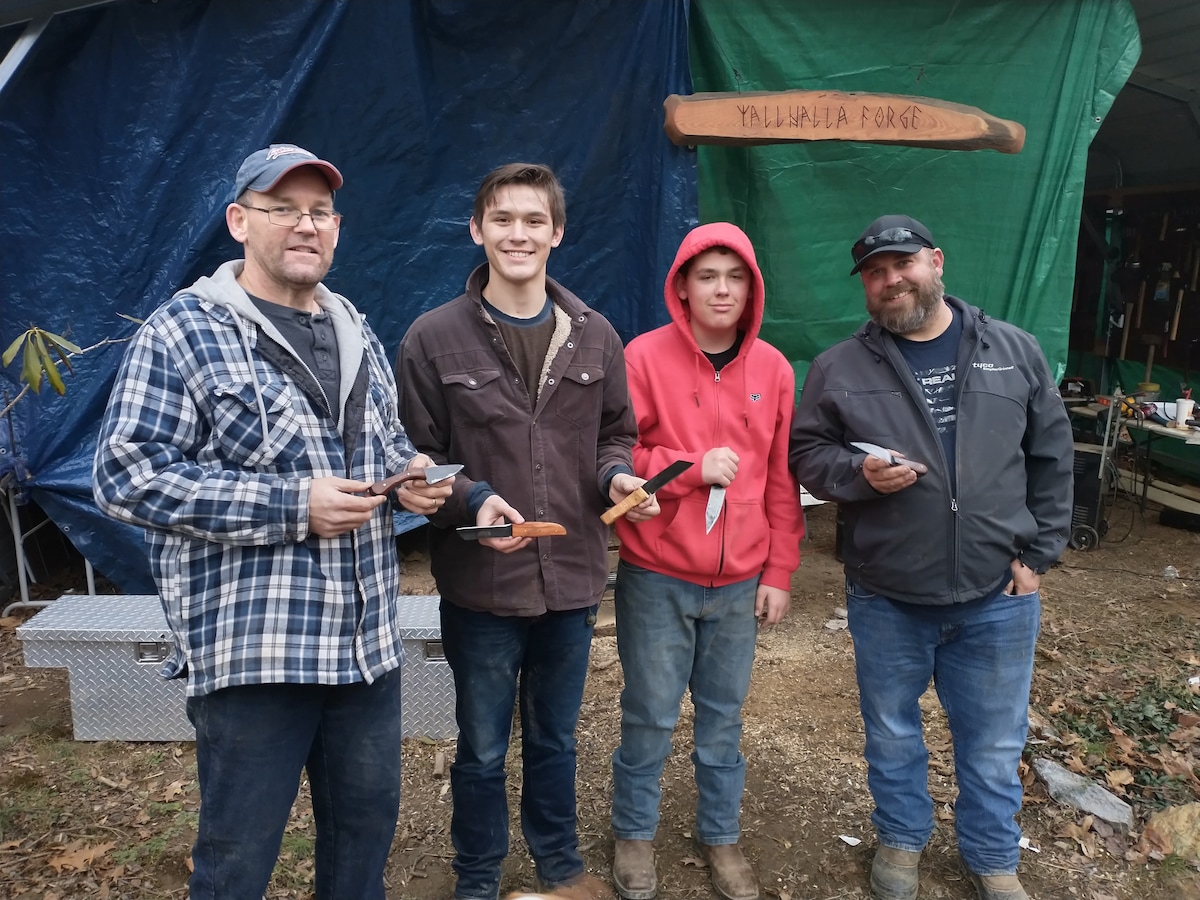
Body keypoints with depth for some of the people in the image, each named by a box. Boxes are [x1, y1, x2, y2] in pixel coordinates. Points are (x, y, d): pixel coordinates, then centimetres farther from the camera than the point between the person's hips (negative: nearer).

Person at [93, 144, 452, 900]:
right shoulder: (183, 331, -7)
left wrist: (412, 473, -1)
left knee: (368, 825, 19)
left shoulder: (357, 335, 13)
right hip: (250, 648, -5)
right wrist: (291, 506, -19)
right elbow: (127, 476, -13)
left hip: (369, 639, 6)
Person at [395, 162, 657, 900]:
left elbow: (616, 434, 11)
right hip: (480, 584, -3)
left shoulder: (594, 336, 3)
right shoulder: (434, 338, -7)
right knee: (483, 749, 16)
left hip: (573, 578, 3)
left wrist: (617, 475, -9)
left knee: (556, 738, 22)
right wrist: (469, 499, -22)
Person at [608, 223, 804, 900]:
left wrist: (779, 573, 5)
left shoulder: (774, 368, 3)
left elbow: (782, 482, 6)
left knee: (724, 716, 15)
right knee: (650, 717, 9)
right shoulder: (645, 357, -8)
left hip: (740, 582, 3)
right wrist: (693, 466, -18)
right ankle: (634, 834, 33)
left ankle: (721, 835, 37)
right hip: (656, 578, -3)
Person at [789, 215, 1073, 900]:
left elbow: (1052, 458, 6)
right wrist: (859, 473, -20)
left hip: (998, 594, 1)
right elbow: (807, 454, 0)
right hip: (885, 596, 0)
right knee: (892, 733, 18)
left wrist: (1037, 555, 2)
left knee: (995, 742, 16)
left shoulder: (1014, 351, 2)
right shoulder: (838, 368, -3)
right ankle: (903, 840, 43)